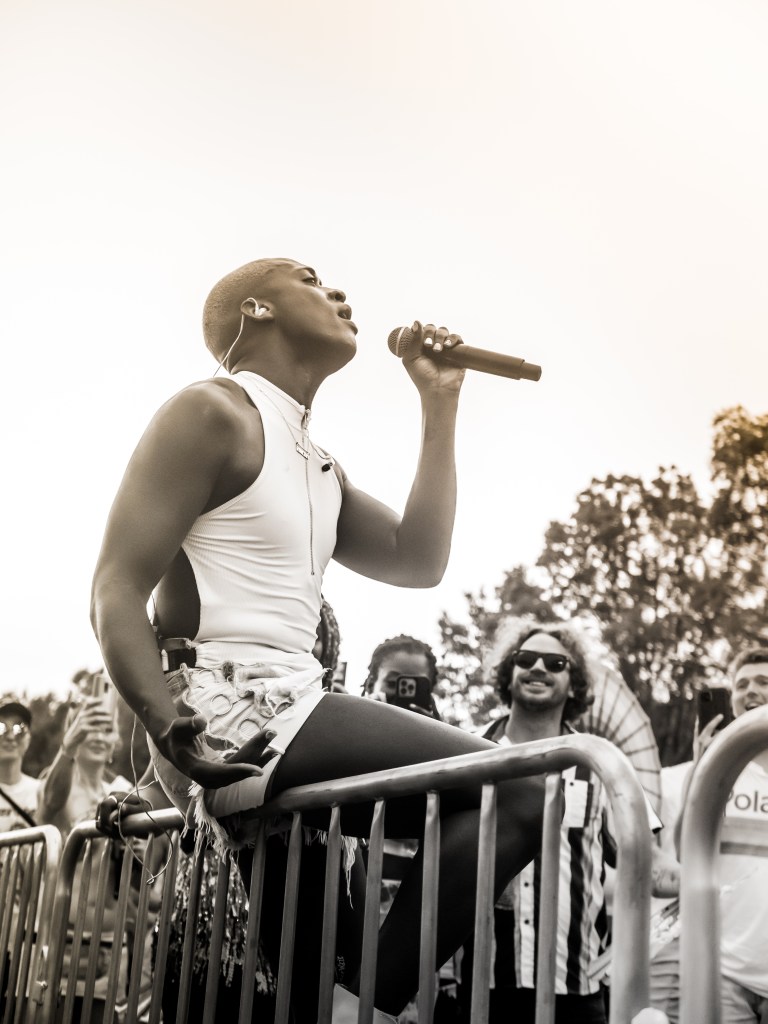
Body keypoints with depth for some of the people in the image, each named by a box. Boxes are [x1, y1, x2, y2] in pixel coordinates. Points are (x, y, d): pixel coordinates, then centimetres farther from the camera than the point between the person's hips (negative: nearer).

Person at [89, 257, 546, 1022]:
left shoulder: (319, 469, 23)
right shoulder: (213, 413, -3)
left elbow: (417, 562, 11)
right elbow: (116, 594, -11)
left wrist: (439, 407, 14)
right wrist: (181, 743, -25)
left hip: (289, 714, 10)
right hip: (231, 709, -10)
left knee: (486, 809, 19)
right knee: (517, 790, -15)